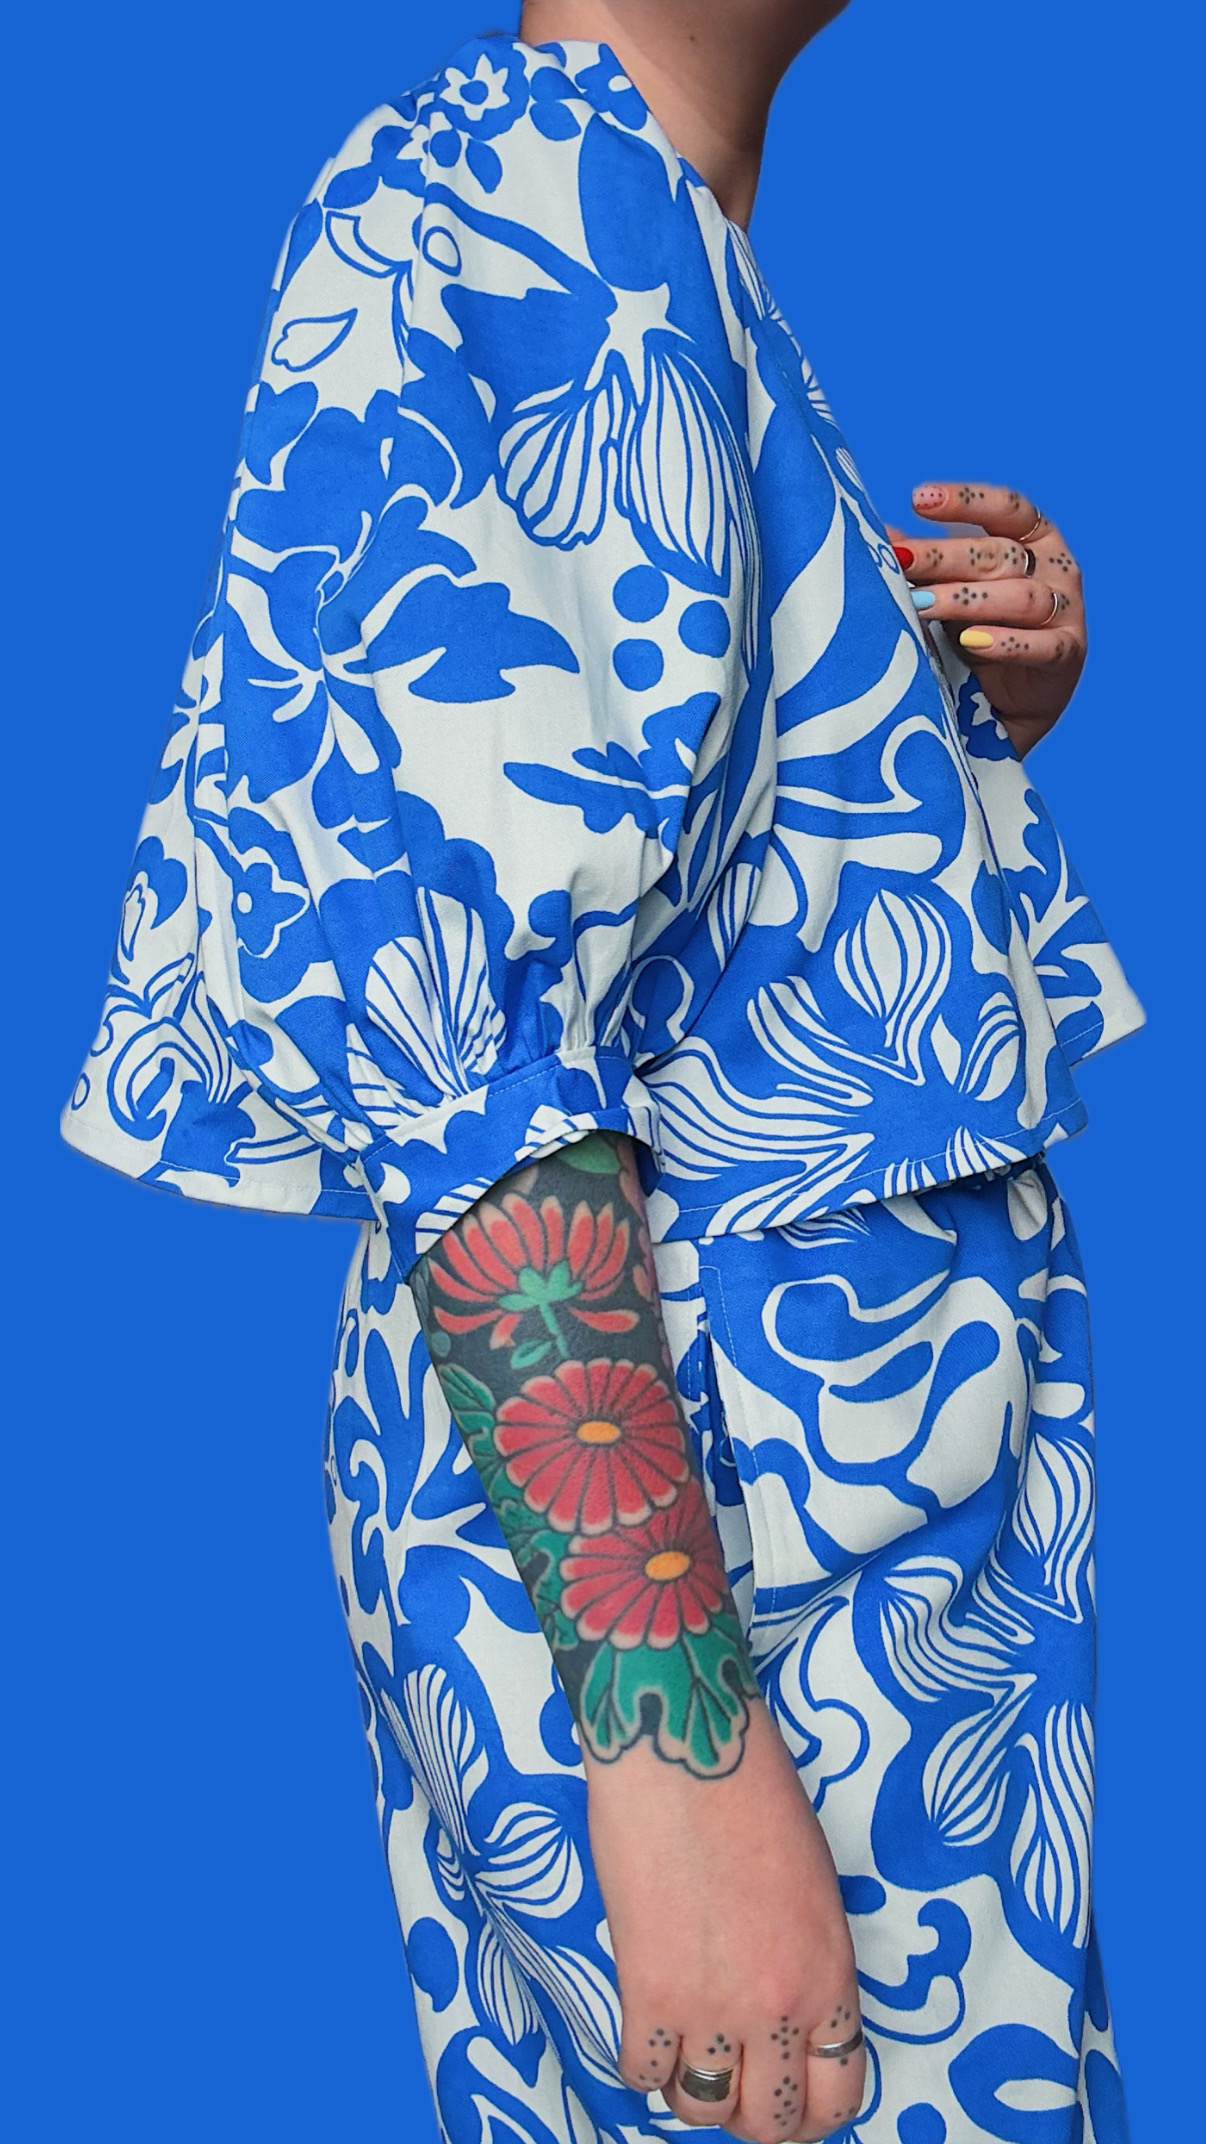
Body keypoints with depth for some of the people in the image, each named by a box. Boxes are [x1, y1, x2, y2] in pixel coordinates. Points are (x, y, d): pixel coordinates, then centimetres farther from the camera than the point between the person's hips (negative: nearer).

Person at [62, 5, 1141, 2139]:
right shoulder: (475, 211, -12)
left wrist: (977, 721, 3)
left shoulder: (664, 272, 15)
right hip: (707, 1571, -9)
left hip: (856, 1510, 9)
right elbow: (453, 1010, -23)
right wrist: (675, 1728, -28)